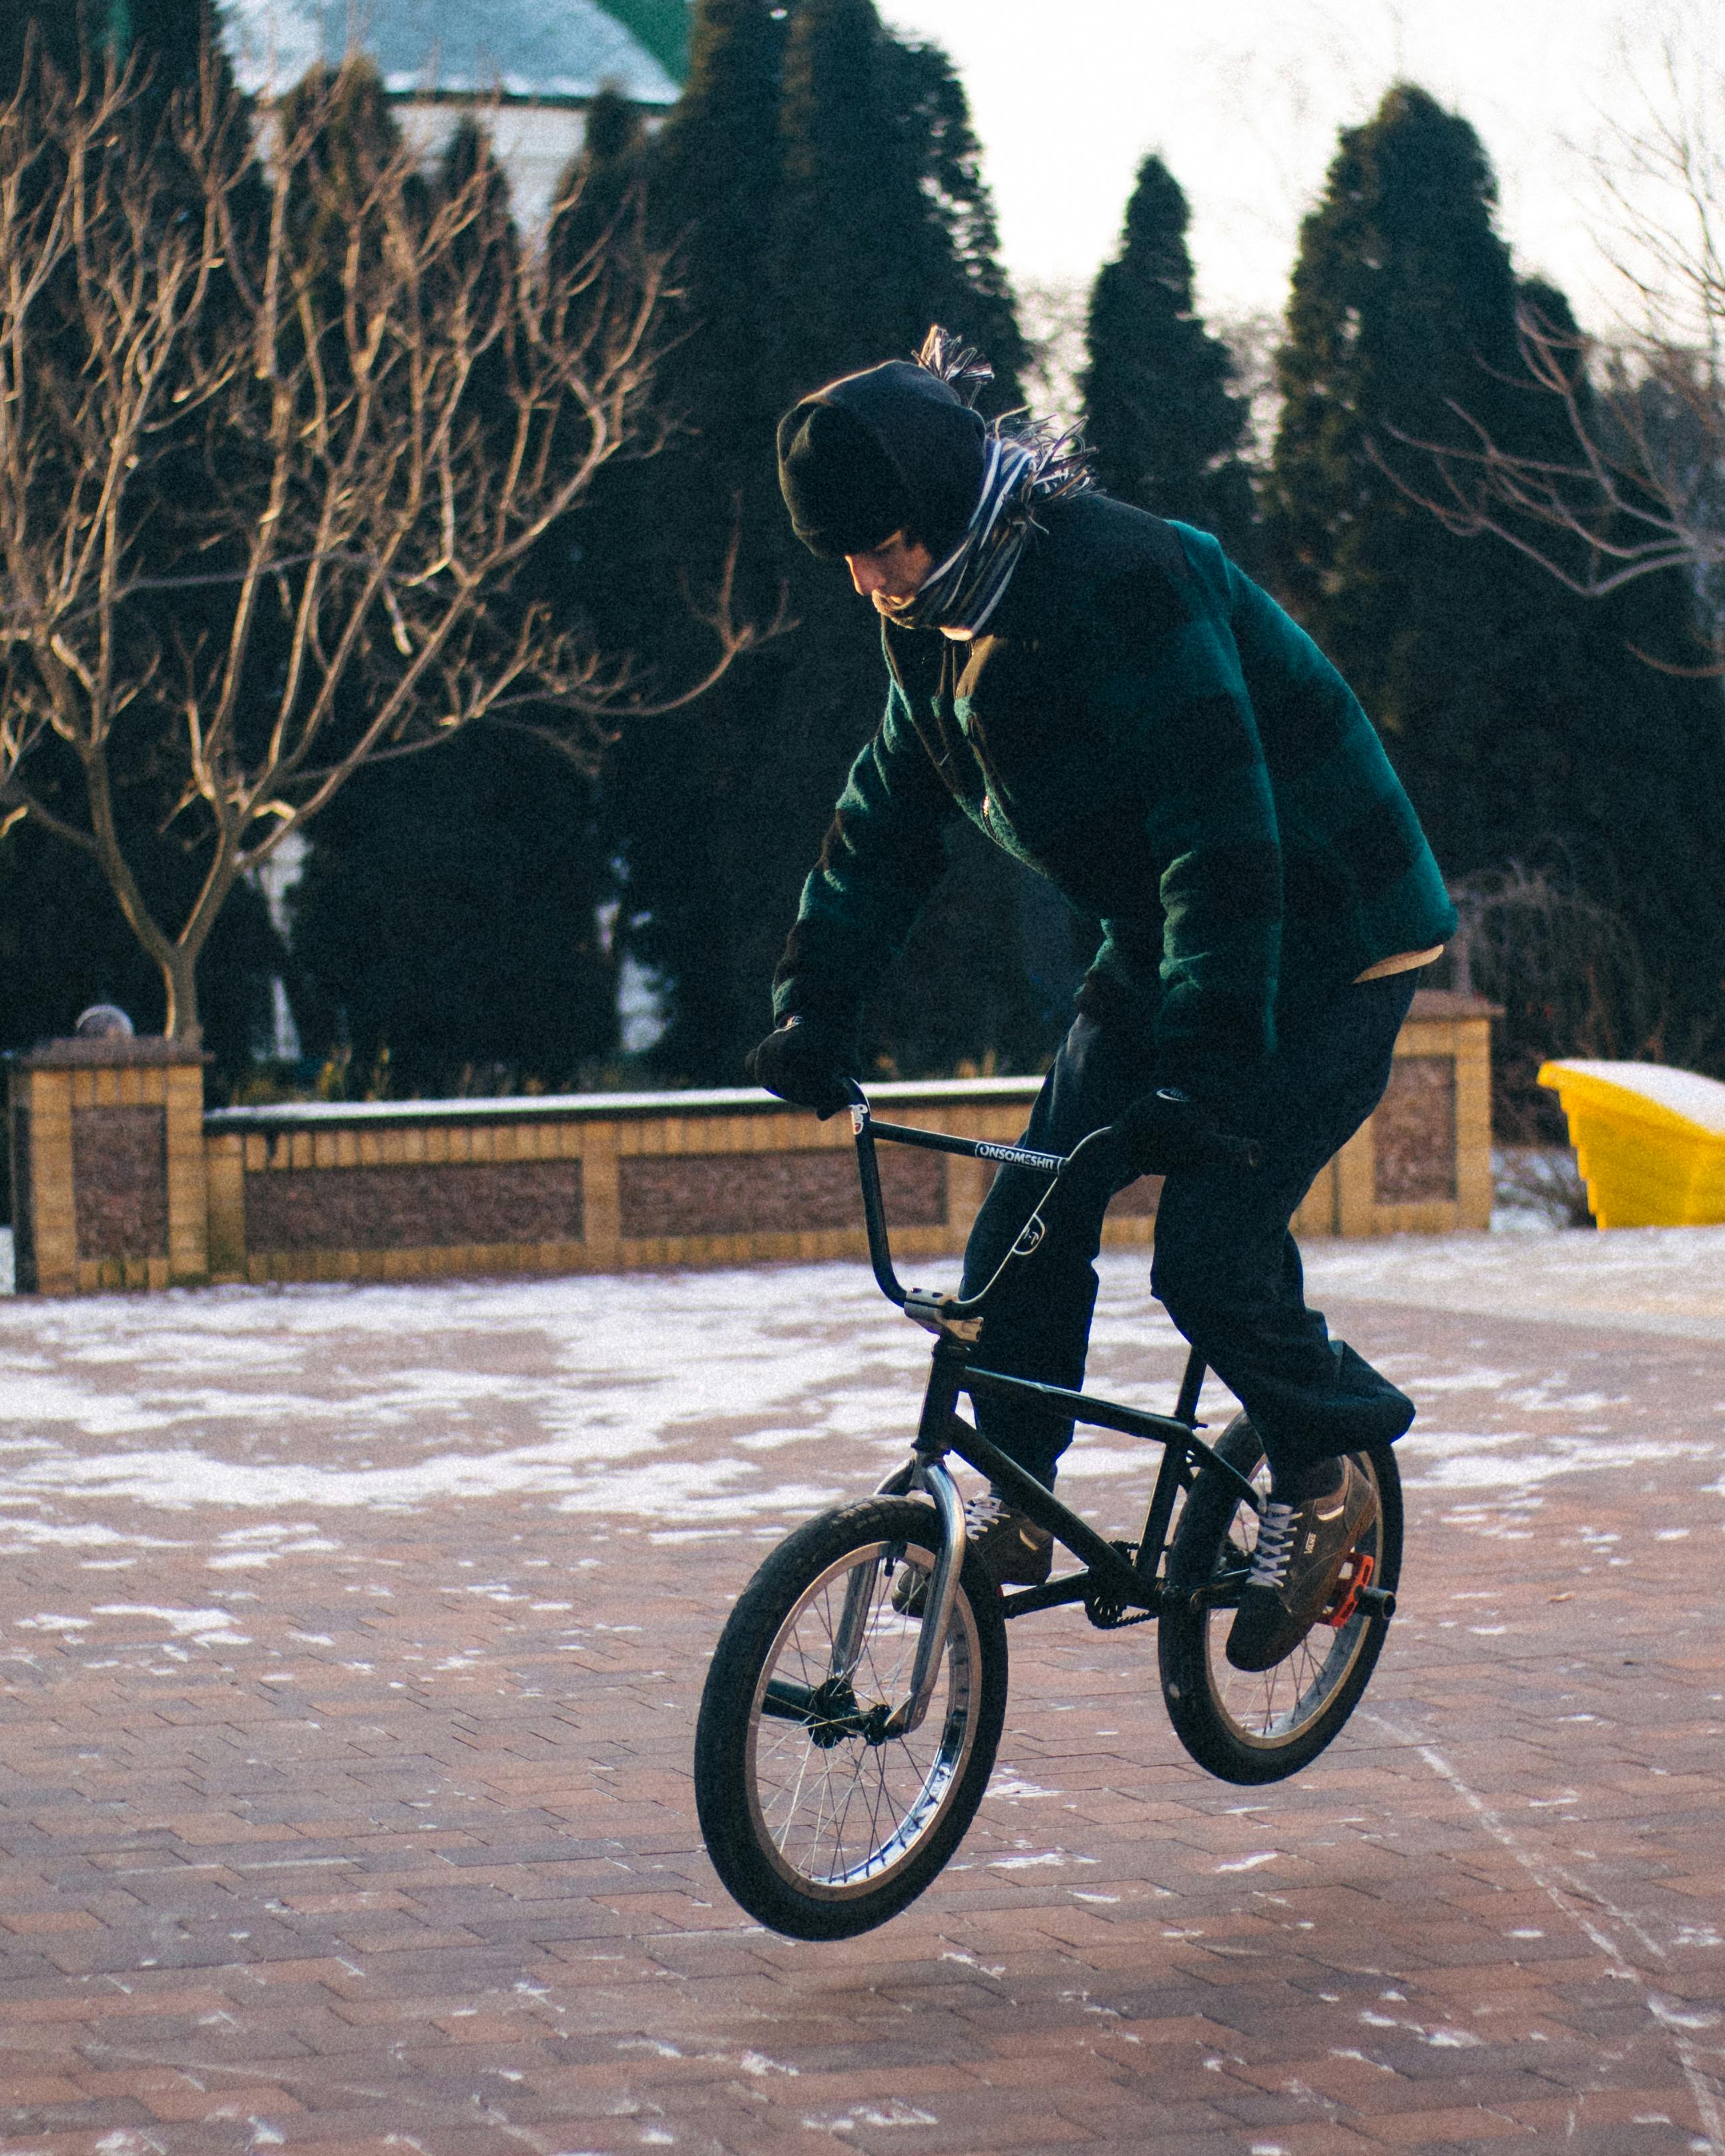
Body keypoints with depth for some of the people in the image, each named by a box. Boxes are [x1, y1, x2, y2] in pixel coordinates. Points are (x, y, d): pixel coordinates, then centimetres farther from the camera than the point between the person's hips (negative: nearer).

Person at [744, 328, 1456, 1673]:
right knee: (1025, 1229, -1)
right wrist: (814, 1004, 1)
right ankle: (1015, 1508, 13)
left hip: (1326, 940, -8)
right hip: (1162, 941, 8)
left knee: (1210, 1252, -16)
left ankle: (1326, 1477, 8)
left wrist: (1208, 1061, -37)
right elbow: (888, 819, 10)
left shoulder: (1121, 583, -29)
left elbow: (1223, 831, -33)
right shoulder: (940, 618, -1)